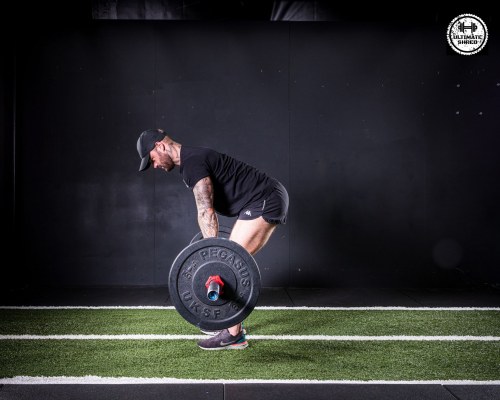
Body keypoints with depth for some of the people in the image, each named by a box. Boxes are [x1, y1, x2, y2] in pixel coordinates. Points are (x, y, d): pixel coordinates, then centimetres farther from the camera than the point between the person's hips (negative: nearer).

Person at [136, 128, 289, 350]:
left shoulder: (192, 163, -15)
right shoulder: (193, 158, 18)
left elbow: (206, 211, -24)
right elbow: (206, 209, 26)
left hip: (265, 202, -11)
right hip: (268, 199, 11)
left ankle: (234, 335, -3)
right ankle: (232, 322, 23)